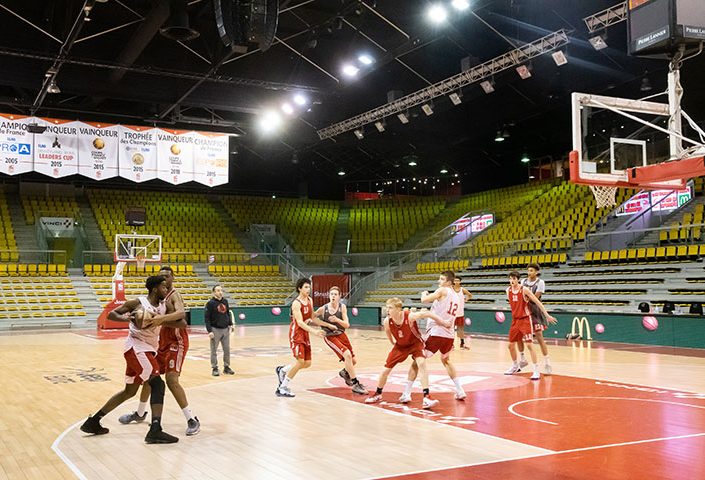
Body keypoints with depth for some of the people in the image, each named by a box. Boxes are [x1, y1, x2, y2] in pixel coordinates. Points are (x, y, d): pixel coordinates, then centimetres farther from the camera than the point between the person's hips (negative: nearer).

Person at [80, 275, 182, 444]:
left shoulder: (164, 307, 8)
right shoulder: (138, 303, -8)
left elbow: (182, 322, -2)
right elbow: (111, 314, -5)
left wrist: (162, 321, -18)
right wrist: (127, 318, -25)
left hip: (147, 350, 9)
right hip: (137, 348, -9)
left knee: (129, 391, 17)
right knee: (157, 384, -18)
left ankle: (93, 422, 26)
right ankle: (155, 431, -24)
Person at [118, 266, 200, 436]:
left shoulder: (174, 295, -16)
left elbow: (181, 313, -37)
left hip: (176, 342, -9)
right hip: (163, 341, 9)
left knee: (171, 380, -19)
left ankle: (192, 420, -14)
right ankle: (140, 414, 37)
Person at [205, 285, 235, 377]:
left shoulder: (225, 301, 7)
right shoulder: (210, 303, -9)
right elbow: (207, 318, -10)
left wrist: (231, 324, 7)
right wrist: (209, 331, -15)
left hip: (225, 329, 5)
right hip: (215, 329, -5)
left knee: (227, 349, 9)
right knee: (214, 351, 3)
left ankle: (226, 367, 20)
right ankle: (215, 368, 11)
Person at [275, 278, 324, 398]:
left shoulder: (310, 300, 7)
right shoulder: (296, 303, -17)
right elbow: (300, 322, -25)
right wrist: (314, 331, -34)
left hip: (305, 333, 8)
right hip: (296, 333, -8)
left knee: (307, 363, 7)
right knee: (300, 361, -15)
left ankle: (282, 370, 28)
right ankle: (283, 388, -3)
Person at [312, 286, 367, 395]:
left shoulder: (342, 307, -9)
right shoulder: (323, 309, -16)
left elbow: (347, 325, -12)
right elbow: (313, 318, -7)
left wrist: (337, 320, -32)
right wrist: (328, 325, -15)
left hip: (341, 334, 5)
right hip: (330, 336, -5)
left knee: (353, 360, 11)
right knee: (347, 355, -24)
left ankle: (345, 373, 46)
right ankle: (355, 384, -17)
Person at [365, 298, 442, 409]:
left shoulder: (410, 316, -34)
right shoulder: (387, 321, -23)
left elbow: (427, 314, -24)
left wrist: (445, 323, -20)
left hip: (415, 343, -3)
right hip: (400, 346, 4)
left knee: (421, 363, -29)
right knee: (386, 370, 5)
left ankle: (426, 397, -26)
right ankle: (377, 395, 32)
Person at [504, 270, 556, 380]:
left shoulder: (524, 290, -15)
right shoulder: (508, 291, 2)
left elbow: (537, 302, -13)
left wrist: (547, 315, -15)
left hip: (525, 319, -6)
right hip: (515, 320, 6)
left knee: (529, 344, -14)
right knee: (511, 344, 11)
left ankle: (536, 371, -9)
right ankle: (515, 366, 33)